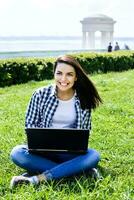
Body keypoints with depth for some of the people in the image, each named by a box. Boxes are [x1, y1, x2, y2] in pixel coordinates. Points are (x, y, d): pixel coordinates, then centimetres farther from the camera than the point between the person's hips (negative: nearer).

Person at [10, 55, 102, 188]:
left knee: (94, 156, -30)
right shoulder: (41, 94, -4)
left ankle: (37, 179, -30)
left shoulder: (83, 99, -1)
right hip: (43, 149, 0)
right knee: (17, 153, -29)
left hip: (71, 152, 0)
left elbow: (86, 130, 7)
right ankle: (74, 170, -26)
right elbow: (30, 124, 2)